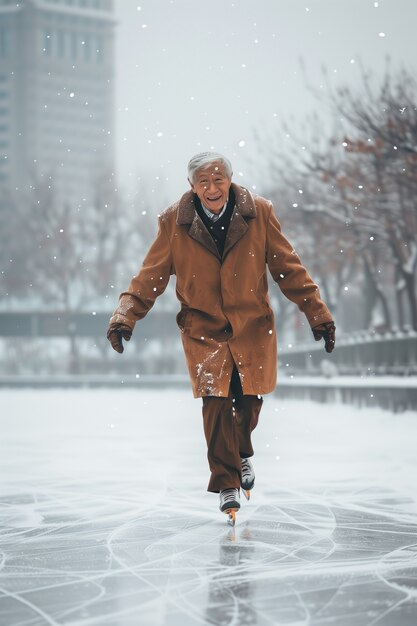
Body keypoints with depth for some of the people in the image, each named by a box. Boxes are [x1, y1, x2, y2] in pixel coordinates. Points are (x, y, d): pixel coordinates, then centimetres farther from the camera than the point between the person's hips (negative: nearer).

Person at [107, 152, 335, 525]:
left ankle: (242, 455, 38)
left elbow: (288, 268, 1)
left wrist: (317, 313, 0)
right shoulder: (174, 221, -7)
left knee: (249, 400, 5)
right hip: (203, 327, -1)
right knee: (215, 400, -14)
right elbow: (152, 275, -2)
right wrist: (125, 317, -13)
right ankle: (227, 483, -2)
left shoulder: (259, 213, -6)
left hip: (252, 325, 1)